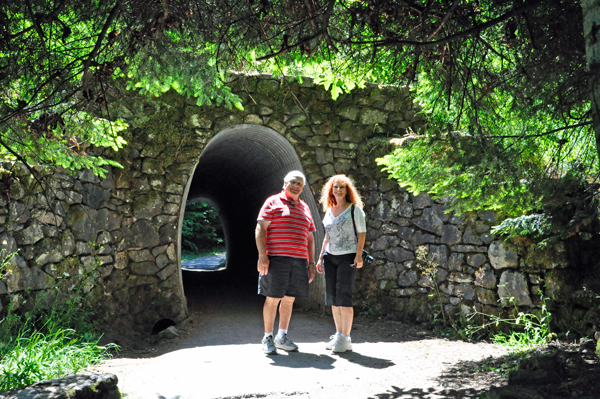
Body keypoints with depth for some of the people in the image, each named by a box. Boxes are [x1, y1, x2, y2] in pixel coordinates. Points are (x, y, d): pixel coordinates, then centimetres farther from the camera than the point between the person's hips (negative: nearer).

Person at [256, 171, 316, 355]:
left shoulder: (305, 208, 20)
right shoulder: (273, 202, 3)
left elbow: (310, 238, 22)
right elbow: (260, 229, -4)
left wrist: (311, 263, 15)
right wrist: (262, 255, -14)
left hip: (299, 261, 5)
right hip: (276, 259, -5)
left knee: (289, 299, 8)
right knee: (272, 299, -2)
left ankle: (282, 337, 19)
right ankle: (268, 338, 9)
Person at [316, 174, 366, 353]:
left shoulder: (355, 209, -1)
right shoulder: (329, 211, 14)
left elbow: (362, 233, -5)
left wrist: (359, 255, -14)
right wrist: (320, 258, 15)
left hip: (348, 257, -6)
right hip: (330, 257, 6)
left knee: (343, 296, -10)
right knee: (332, 298, 6)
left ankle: (345, 338, -5)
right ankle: (338, 334, 15)